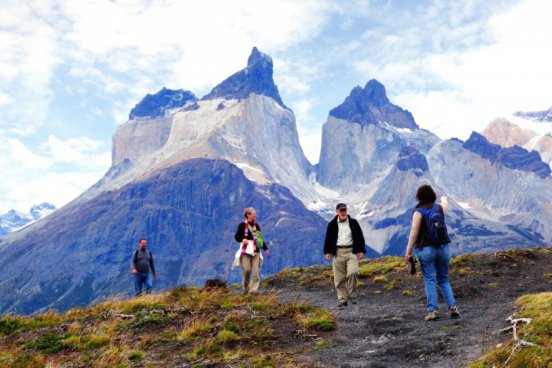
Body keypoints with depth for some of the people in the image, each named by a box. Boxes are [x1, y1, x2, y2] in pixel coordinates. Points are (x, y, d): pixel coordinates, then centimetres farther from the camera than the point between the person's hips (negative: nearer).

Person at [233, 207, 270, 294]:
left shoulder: (256, 226, 15)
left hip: (255, 250, 5)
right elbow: (237, 236, -2)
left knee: (255, 271, -3)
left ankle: (253, 289, 1)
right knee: (246, 269, -9)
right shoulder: (242, 225, -1)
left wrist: (265, 249, 16)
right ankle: (245, 288, 10)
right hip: (245, 250, -5)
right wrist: (242, 239, -23)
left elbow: (260, 238, 21)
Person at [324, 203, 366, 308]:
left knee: (352, 272, -20)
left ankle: (352, 295, -2)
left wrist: (361, 251, 3)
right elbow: (328, 239, 10)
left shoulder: (353, 223, 9)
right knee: (339, 278, 0)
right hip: (338, 253, 1)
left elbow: (360, 237, 10)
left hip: (351, 251, -1)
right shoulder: (332, 224, 8)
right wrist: (327, 252, 1)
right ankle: (342, 300, 8)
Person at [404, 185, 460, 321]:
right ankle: (453, 307, 5)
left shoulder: (418, 212, -8)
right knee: (444, 280, 13)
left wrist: (408, 252, -8)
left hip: (426, 249, -4)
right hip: (443, 247, 4)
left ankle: (433, 310, -6)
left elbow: (414, 234, -12)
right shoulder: (440, 208, 7)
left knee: (430, 280, -1)